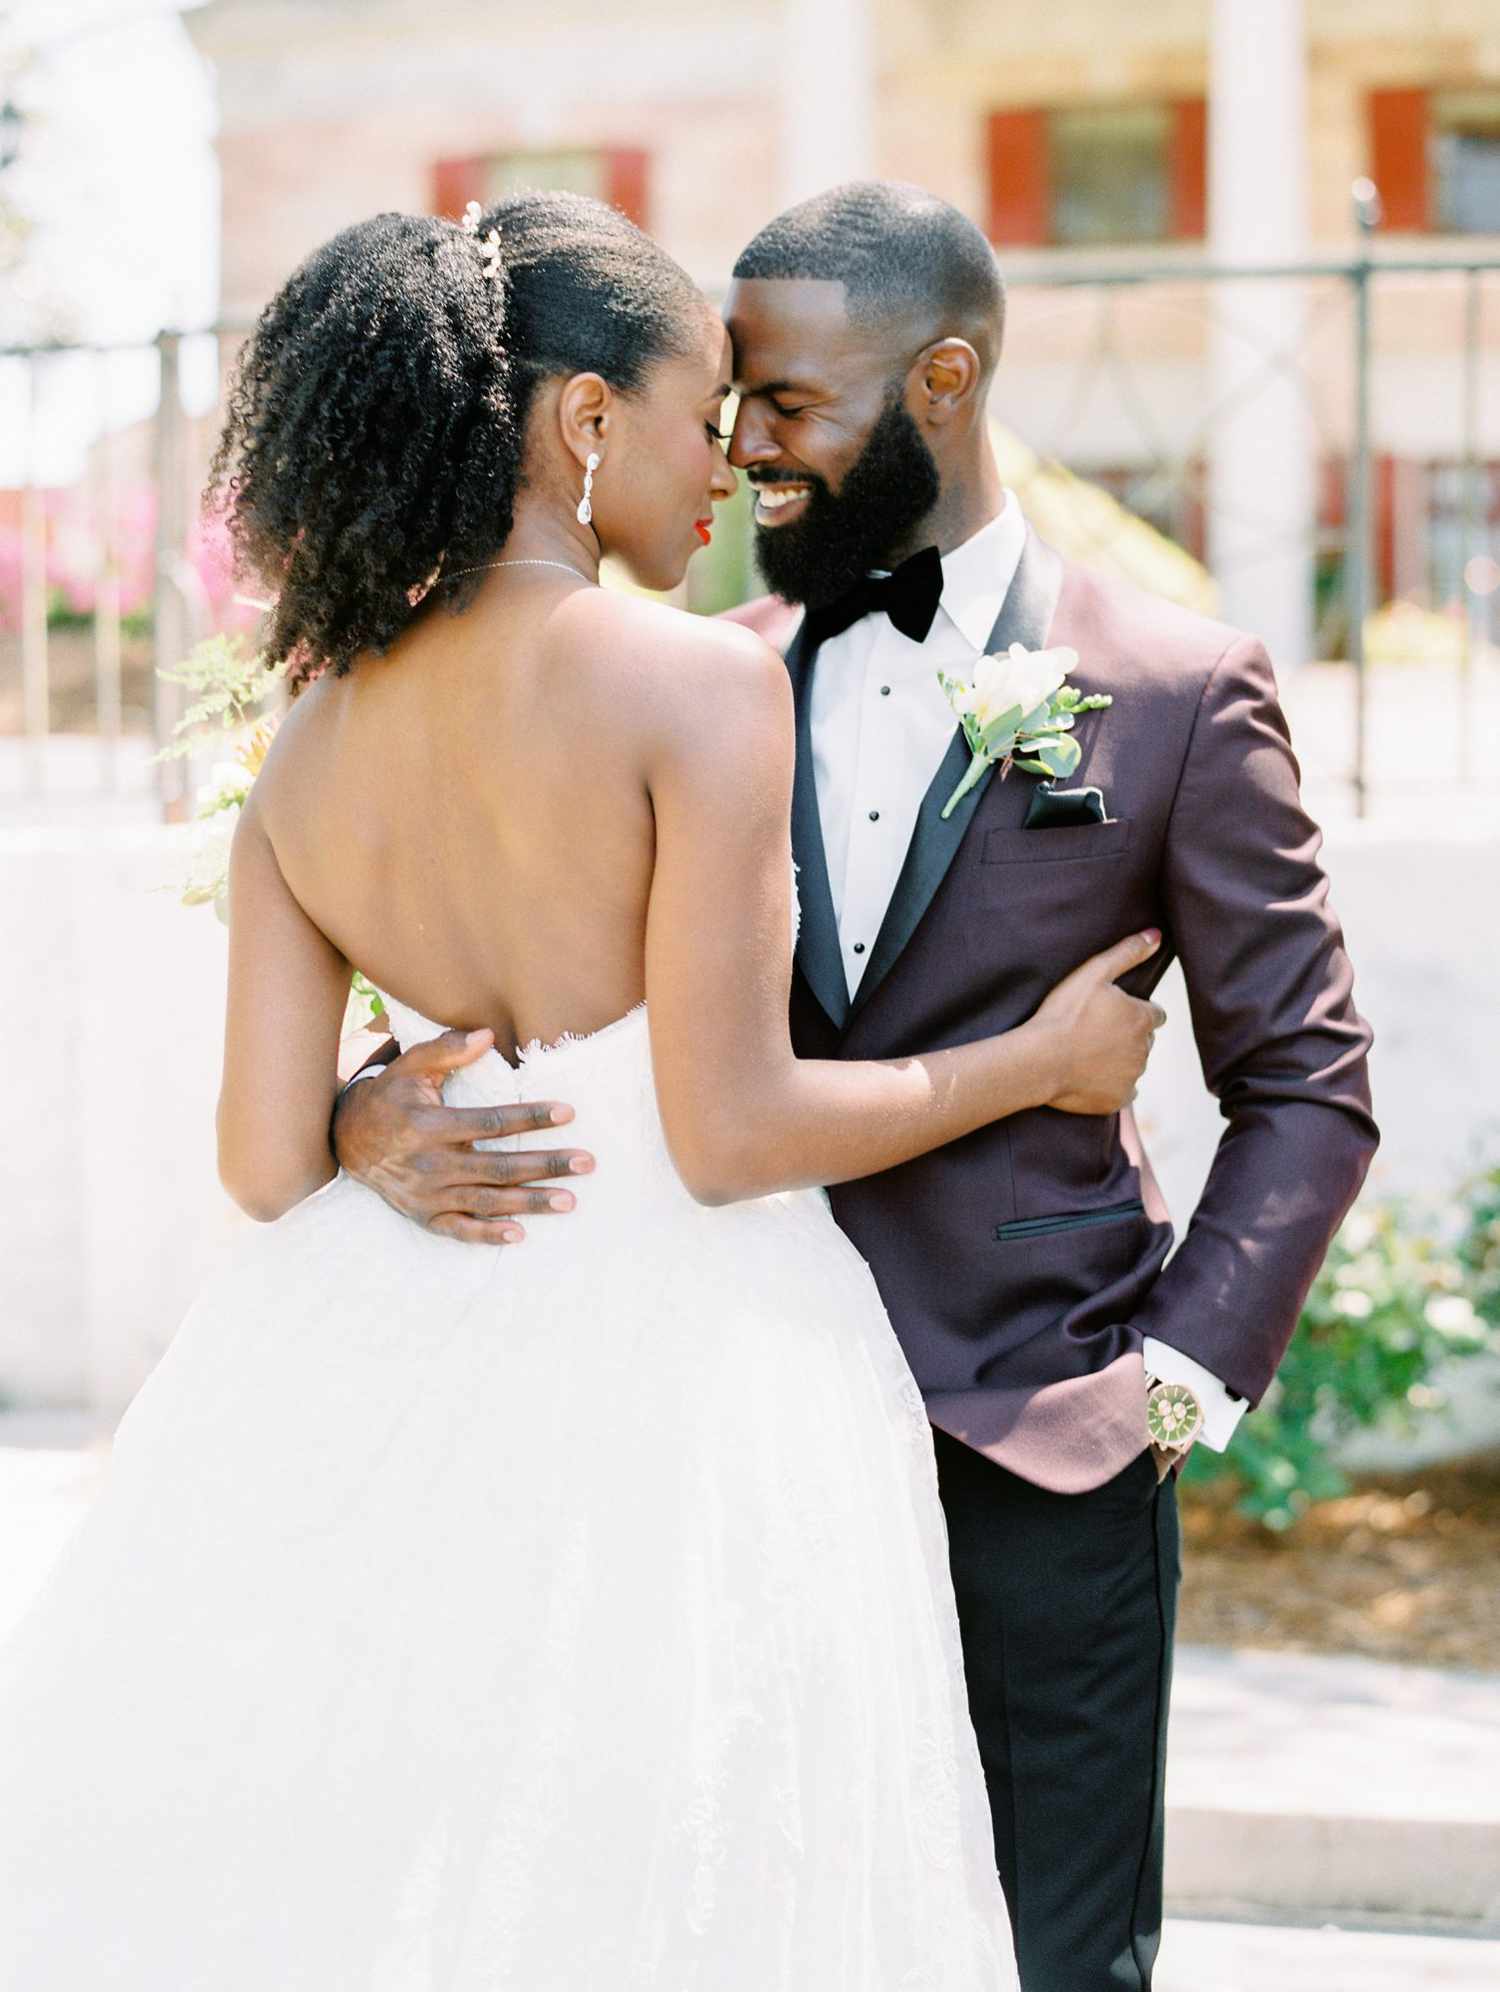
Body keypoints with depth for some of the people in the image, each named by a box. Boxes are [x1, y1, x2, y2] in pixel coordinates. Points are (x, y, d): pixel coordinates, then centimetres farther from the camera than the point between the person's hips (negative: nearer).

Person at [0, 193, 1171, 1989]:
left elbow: (268, 1162, 2)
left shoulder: (308, 746, 4)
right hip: (678, 1362, -6)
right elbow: (732, 1132, -16)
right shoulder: (704, 683, -14)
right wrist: (1041, 1061, -2)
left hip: (391, 1368, 6)